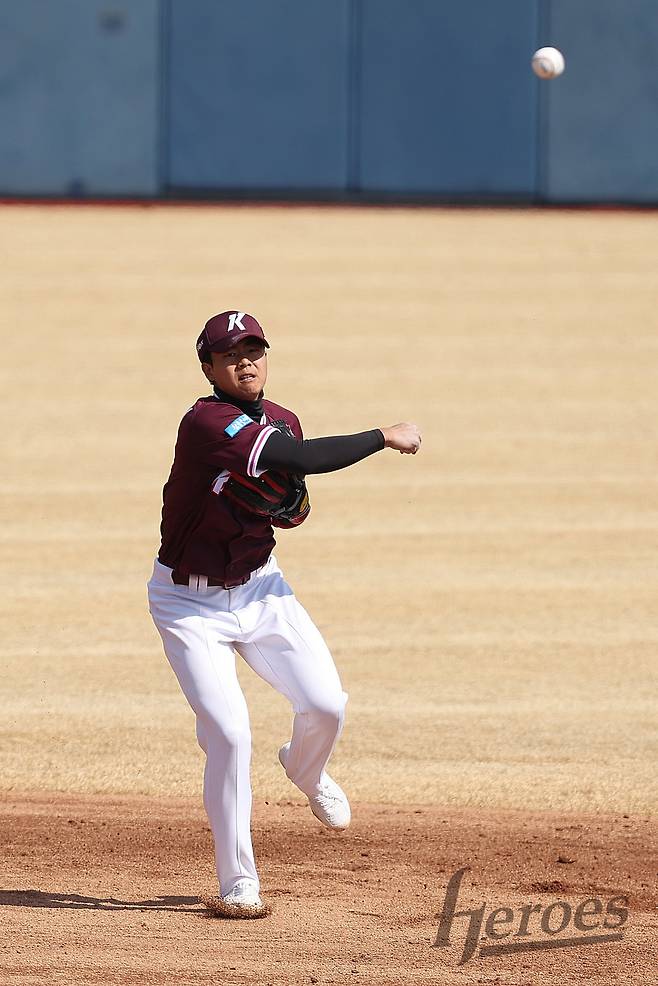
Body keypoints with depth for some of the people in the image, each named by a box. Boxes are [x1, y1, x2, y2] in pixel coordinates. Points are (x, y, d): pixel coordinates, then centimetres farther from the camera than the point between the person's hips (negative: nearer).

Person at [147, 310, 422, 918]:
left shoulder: (280, 422, 0)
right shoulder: (206, 422, -25)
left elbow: (295, 512, 11)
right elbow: (300, 458, -36)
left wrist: (289, 502, -15)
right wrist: (386, 438, -26)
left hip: (259, 588, 6)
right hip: (190, 602, -6)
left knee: (327, 705, -6)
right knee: (229, 734, -16)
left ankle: (306, 771, 31)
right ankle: (237, 885, -3)